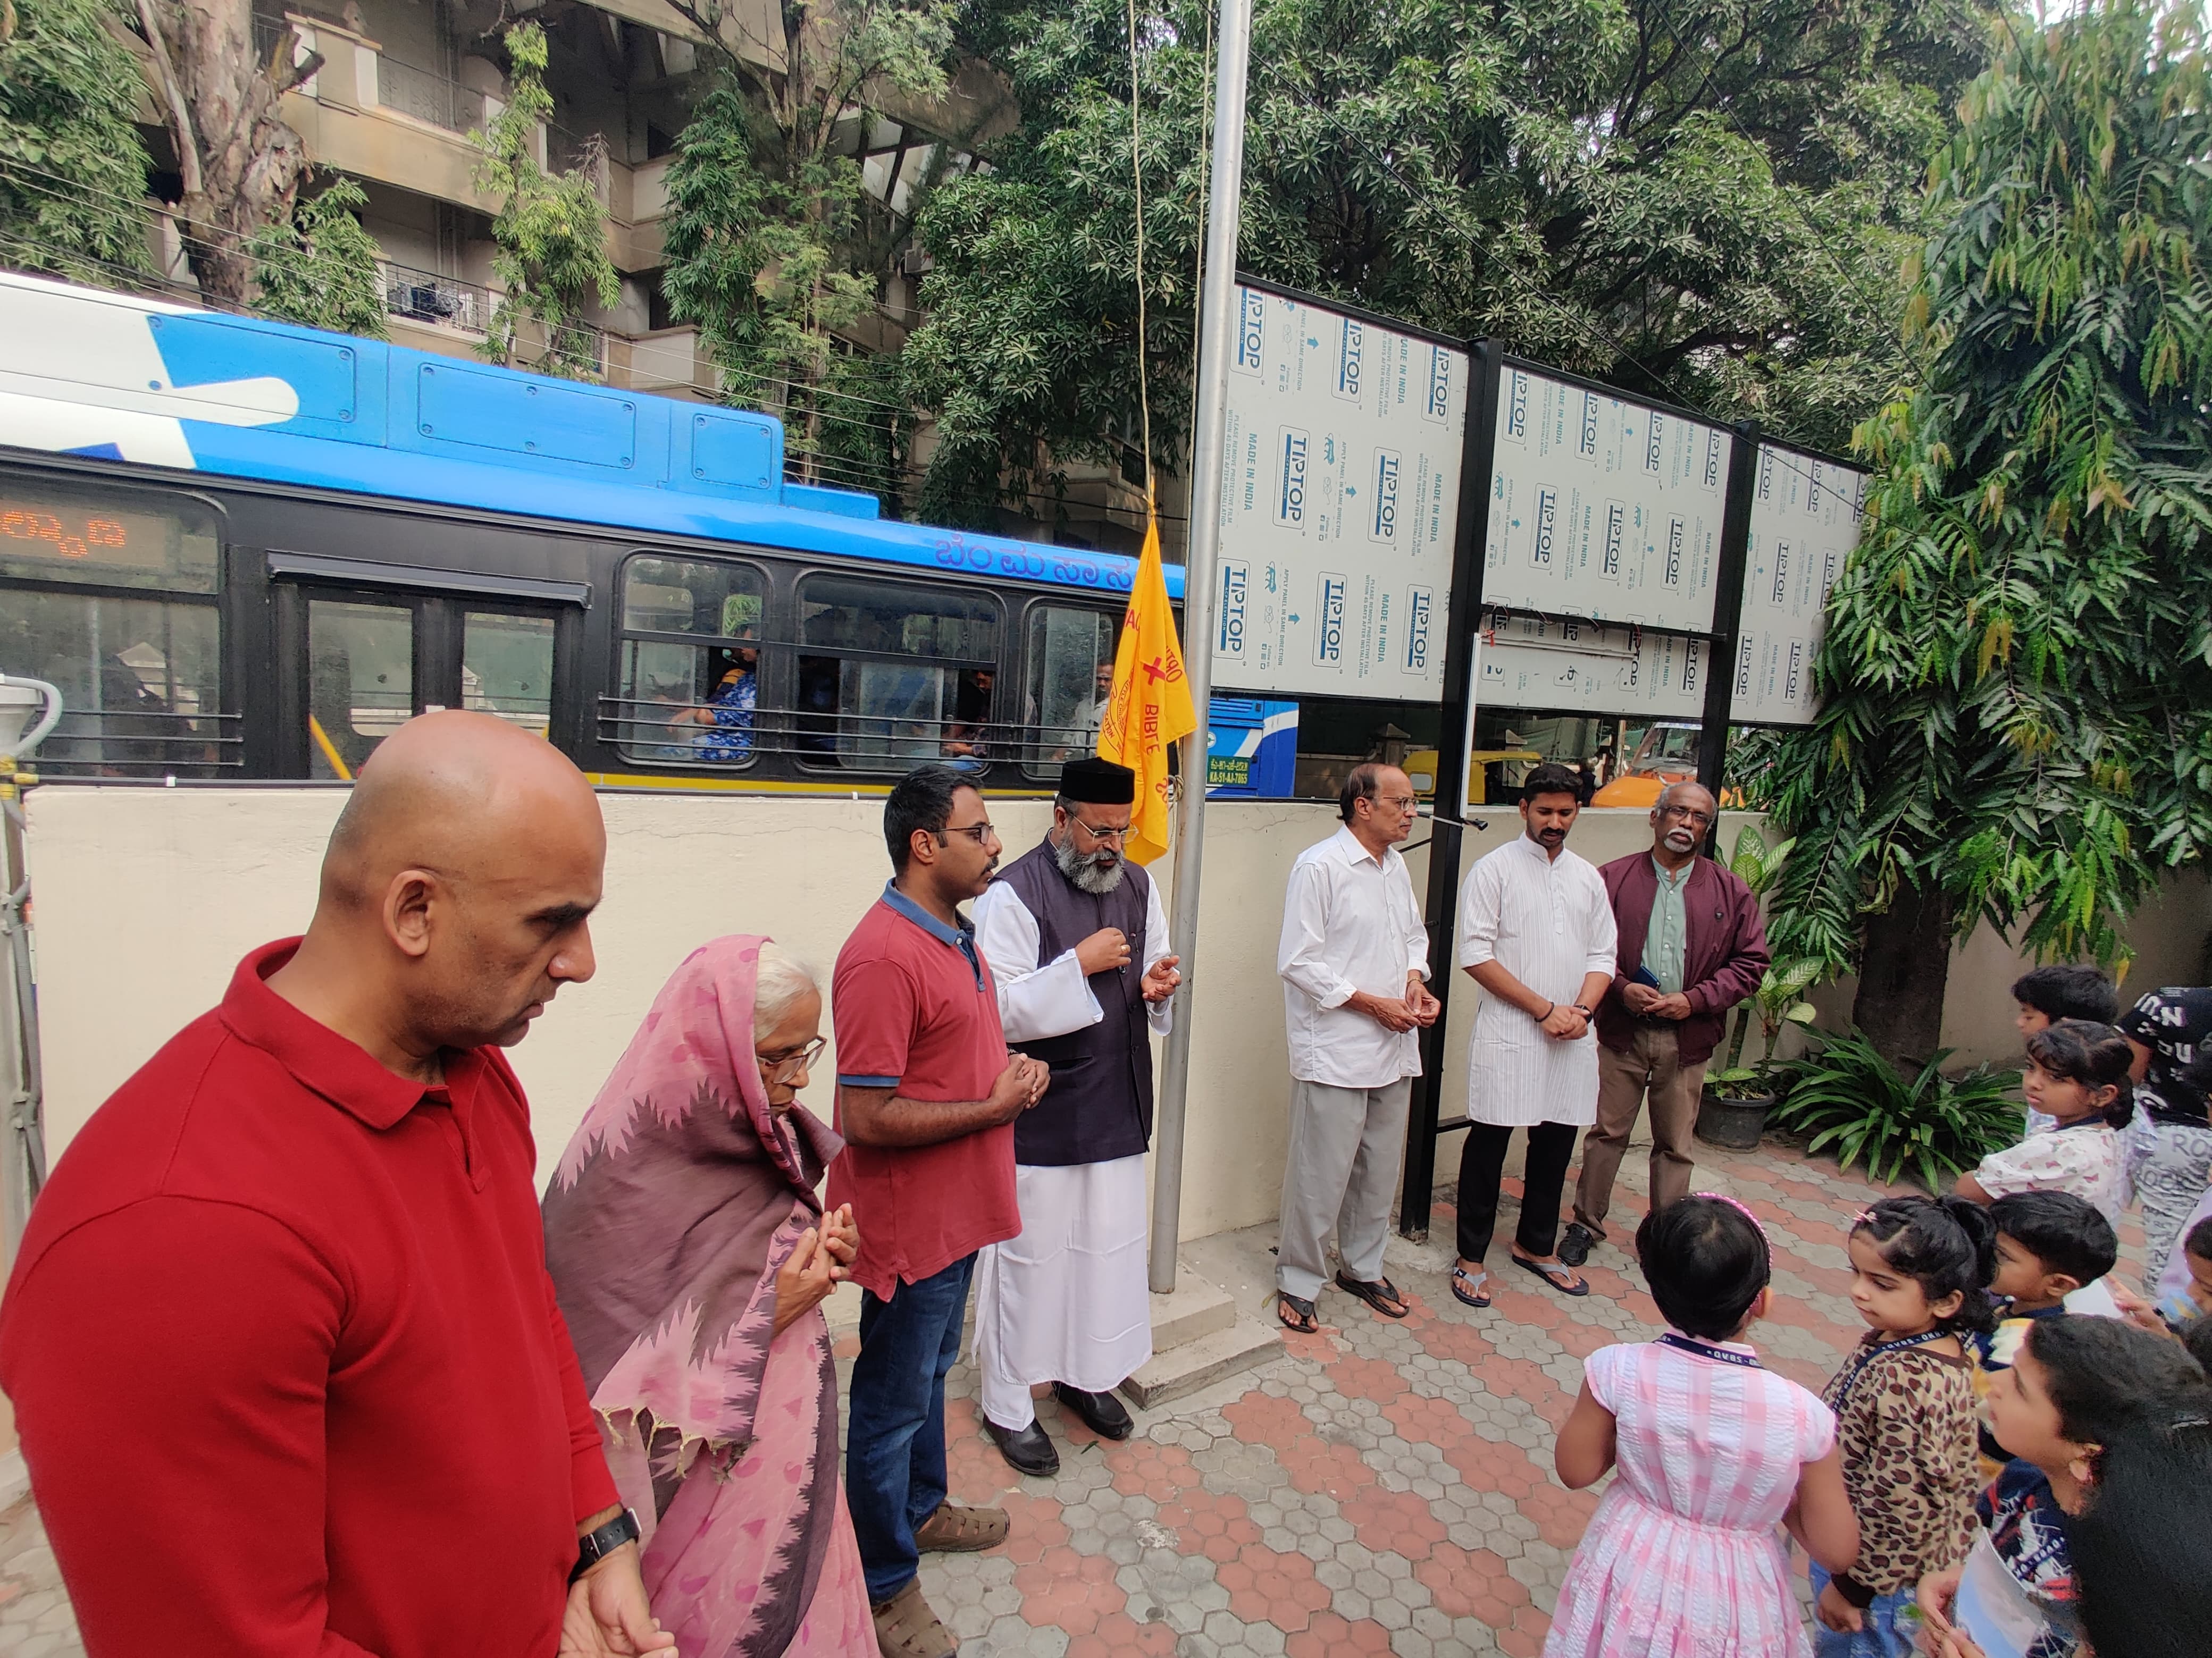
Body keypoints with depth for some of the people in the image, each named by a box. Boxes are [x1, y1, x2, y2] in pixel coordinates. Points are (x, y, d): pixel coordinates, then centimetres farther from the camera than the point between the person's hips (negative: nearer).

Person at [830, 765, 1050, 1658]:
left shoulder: (954, 936, 6)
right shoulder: (883, 956, -26)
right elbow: (866, 1117, -28)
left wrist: (1012, 1070, 0)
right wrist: (996, 1107, -20)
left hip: (956, 1213, 9)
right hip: (909, 1223, -9)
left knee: (930, 1370, 27)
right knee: (893, 1402, 11)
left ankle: (921, 1509, 49)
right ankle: (884, 1586, 31)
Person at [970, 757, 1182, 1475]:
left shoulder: (1137, 885, 5)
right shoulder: (1014, 893, -16)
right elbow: (996, 1010, -19)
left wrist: (1159, 983, -6)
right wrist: (1079, 964, -25)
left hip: (1118, 1107, 6)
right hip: (1039, 1113, -6)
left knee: (1108, 1246, 18)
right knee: (1029, 1255, 7)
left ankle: (1084, 1373, 41)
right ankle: (1007, 1405, 28)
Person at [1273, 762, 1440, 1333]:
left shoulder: (1396, 865, 10)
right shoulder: (1319, 867, -14)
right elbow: (1298, 962, -17)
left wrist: (1415, 978, 1)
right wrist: (1372, 1004, -17)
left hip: (1395, 1047, 8)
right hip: (1336, 1051, -8)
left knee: (1381, 1168, 18)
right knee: (1321, 1174, 1)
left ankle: (1362, 1267, 37)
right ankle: (1297, 1282, 20)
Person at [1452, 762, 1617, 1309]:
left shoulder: (1587, 877, 12)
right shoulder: (1494, 869, -5)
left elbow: (1603, 954, 12)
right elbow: (1476, 955, -11)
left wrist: (1582, 1009, -7)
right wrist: (1544, 1010, -13)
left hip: (1572, 1037, 5)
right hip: (1509, 1033, -5)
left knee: (1557, 1143, 15)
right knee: (1489, 1144, 3)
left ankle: (1536, 1246, 34)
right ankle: (1471, 1258, 17)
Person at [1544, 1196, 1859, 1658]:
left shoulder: (1620, 1372, -24)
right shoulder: (1801, 1416, -24)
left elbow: (1575, 1472, -9)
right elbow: (1837, 1551, -11)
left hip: (1631, 1580, 0)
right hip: (1730, 1606, 0)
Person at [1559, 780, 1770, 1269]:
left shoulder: (1730, 891, 3)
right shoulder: (1614, 878, -1)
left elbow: (1751, 962, 3)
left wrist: (1696, 999, -9)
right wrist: (1621, 988, -14)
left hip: (1688, 1037, 1)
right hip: (1623, 1030, -1)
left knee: (1675, 1145, 11)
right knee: (1607, 1132, 8)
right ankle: (1587, 1223, 24)